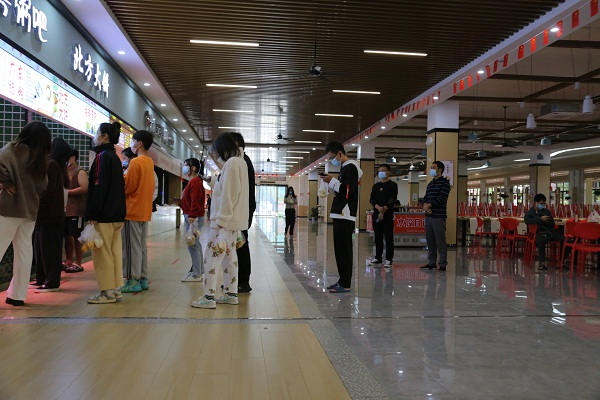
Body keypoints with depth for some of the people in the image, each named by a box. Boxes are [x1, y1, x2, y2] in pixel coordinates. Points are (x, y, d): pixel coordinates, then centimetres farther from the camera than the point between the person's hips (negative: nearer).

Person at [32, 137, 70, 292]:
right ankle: (42, 279, 20)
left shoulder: (51, 164, -12)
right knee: (39, 247, 14)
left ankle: (52, 282, 1)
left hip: (48, 213, -9)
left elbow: (47, 189, -18)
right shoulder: (59, 165, 14)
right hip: (52, 213, 9)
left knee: (48, 248, -4)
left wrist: (38, 208, -14)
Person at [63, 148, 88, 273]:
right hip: (65, 209, 8)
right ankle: (68, 262, 20)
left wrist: (67, 192, -16)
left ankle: (78, 264, 4)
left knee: (77, 237, -3)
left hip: (76, 210, -8)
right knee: (67, 236, 11)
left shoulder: (80, 172, -7)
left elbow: (85, 188, -20)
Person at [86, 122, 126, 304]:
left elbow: (99, 186, -17)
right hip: (116, 213, 9)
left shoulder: (102, 156, -10)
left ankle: (107, 292, 1)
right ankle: (116, 289, 14)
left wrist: (92, 214, -17)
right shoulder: (115, 157, 16)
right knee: (114, 251, 10)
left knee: (102, 252, -3)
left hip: (104, 214, -9)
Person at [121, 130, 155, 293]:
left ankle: (133, 281, 1)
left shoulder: (135, 162, -14)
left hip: (132, 210, -8)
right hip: (144, 211, 8)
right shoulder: (150, 162, 11)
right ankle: (143, 279, 16)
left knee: (132, 247, -3)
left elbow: (128, 186, -13)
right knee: (142, 246, 12)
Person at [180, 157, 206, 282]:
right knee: (195, 245, 15)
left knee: (193, 245, -7)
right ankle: (198, 271, 22)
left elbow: (195, 201, -22)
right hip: (191, 216, 11)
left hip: (193, 217, -11)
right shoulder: (194, 181, 18)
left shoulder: (195, 182, -14)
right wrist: (190, 216, 16)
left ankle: (196, 274, -3)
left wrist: (192, 216, -24)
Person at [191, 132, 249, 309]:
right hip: (234, 220, 10)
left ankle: (209, 297, -4)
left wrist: (221, 220, -19)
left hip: (225, 220, -10)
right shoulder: (241, 162, 16)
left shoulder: (231, 163, -14)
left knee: (212, 257, -6)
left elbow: (228, 194, -20)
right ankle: (231, 294, 17)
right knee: (229, 256, 12)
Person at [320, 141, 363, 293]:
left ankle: (345, 284, -4)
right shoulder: (345, 168, 19)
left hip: (345, 216, -10)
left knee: (344, 249, -8)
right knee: (340, 249, 12)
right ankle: (342, 280, 19)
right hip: (340, 215, 10)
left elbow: (348, 191, -19)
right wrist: (331, 182, 9)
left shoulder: (350, 167, -10)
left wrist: (332, 181, -11)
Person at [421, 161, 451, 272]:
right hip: (428, 216, 7)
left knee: (440, 241, -5)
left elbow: (441, 198, -13)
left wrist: (429, 205, -9)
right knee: (430, 240, 9)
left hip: (439, 216, -7)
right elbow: (426, 198, 14)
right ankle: (431, 262, 17)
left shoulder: (445, 182, -4)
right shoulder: (430, 183, 19)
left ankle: (443, 264, 0)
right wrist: (425, 205, -7)